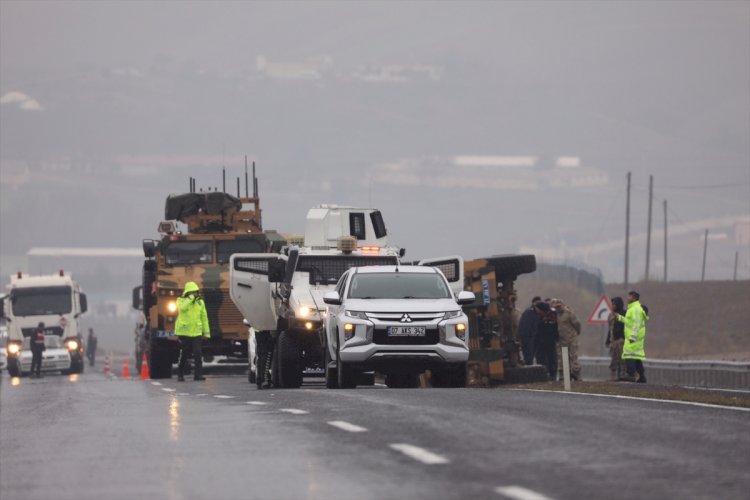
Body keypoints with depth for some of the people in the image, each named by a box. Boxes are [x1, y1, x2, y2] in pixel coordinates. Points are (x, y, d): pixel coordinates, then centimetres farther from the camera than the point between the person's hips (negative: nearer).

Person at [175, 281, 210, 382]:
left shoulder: (200, 302, 8)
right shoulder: (181, 301, -1)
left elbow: (204, 317, 11)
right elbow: (182, 308, -26)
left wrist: (206, 332, 9)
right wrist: (191, 298, -24)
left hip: (196, 333, 2)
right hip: (184, 332, -2)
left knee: (198, 353, -9)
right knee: (184, 354, 3)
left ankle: (198, 374, -6)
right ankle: (180, 374, 16)